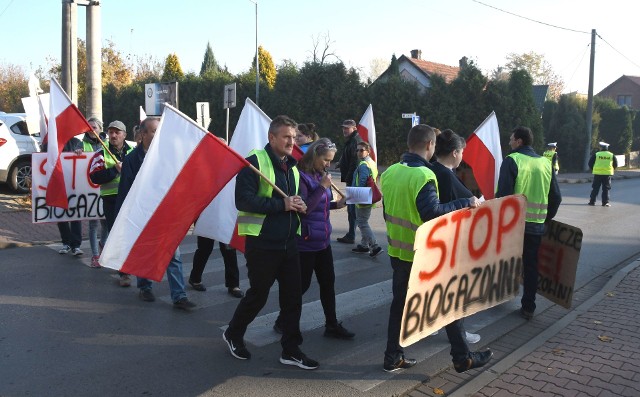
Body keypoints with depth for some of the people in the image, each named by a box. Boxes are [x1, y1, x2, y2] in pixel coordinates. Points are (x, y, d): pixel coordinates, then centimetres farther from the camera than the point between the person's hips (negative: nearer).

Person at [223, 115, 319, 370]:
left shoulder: (292, 168, 14)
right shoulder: (255, 162, -11)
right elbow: (243, 200, -21)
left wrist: (299, 205, 1)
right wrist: (282, 205, -22)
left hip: (288, 242, 7)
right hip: (262, 243, -7)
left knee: (293, 296, 8)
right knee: (258, 294, 7)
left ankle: (291, 350, 21)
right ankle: (233, 334, 32)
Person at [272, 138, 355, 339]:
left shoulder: (320, 175, 8)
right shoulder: (301, 176, -17)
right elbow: (303, 209, -23)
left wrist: (336, 204, 1)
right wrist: (322, 187, -22)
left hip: (323, 240, 8)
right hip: (306, 242, -8)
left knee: (328, 282, 12)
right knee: (302, 284, 4)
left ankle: (332, 325, 24)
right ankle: (282, 322, 23)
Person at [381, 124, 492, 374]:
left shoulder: (389, 173, 2)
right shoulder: (423, 175, -21)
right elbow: (432, 213, -31)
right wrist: (466, 203, -24)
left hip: (398, 251, 7)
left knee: (399, 303, 16)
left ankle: (393, 358, 22)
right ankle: (463, 358, 20)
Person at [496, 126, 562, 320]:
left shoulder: (512, 161, -9)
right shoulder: (546, 163, 6)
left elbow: (503, 193, -15)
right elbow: (556, 197, 8)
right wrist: (546, 218, 20)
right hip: (536, 225, 4)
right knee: (531, 266, 11)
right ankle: (528, 307, 16)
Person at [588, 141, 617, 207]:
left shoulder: (596, 154, -1)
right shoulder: (611, 155, 4)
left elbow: (590, 163, 0)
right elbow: (615, 165, 8)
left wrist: (593, 169, 15)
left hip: (597, 173, -1)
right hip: (607, 174, 1)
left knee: (595, 188, 6)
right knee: (606, 189, 5)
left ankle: (592, 201, 7)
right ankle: (605, 202, 3)